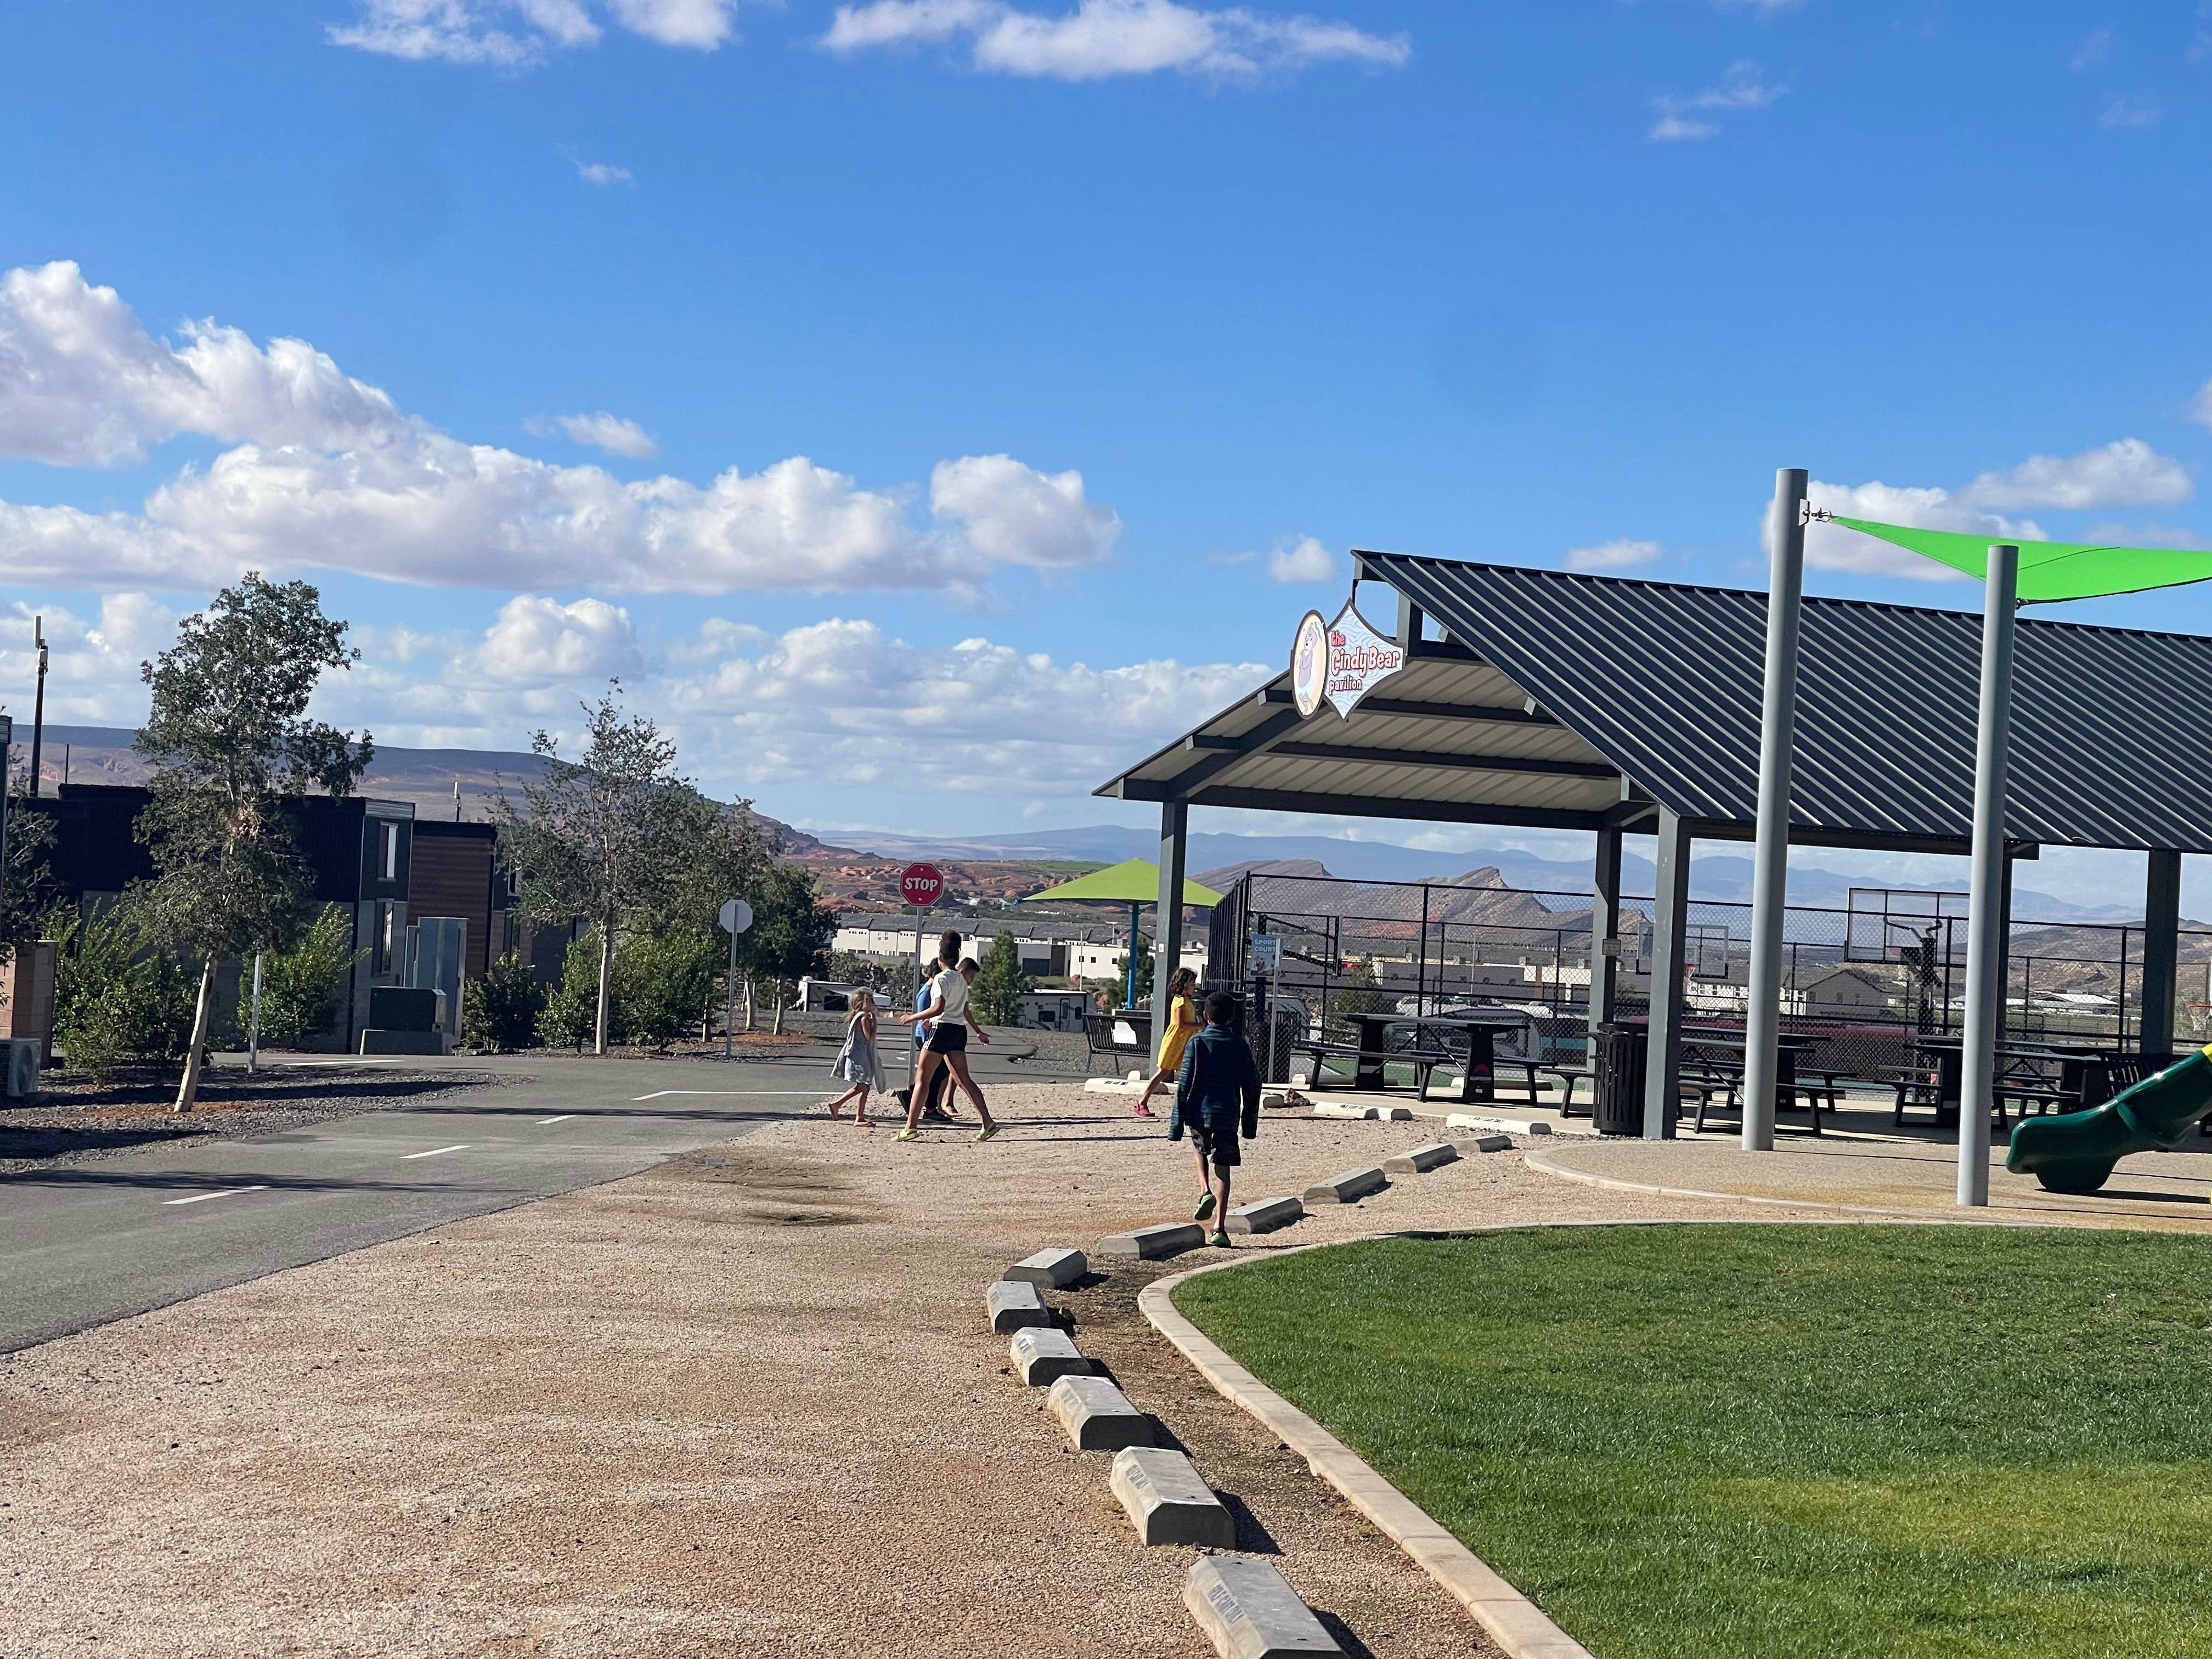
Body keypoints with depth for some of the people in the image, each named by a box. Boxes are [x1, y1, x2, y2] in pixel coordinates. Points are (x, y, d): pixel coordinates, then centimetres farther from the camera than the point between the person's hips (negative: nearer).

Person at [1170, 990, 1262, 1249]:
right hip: (1227, 1116, 1)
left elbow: (1184, 1085, -6)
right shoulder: (1241, 1046, 3)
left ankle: (1205, 1192, 3)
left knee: (1201, 1147, 29)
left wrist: (1177, 1123, -3)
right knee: (1223, 1169, 7)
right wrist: (1250, 1122, 18)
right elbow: (1253, 1085, 7)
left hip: (1198, 1113, -1)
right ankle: (1219, 1228, 0)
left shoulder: (1196, 1043, -3)